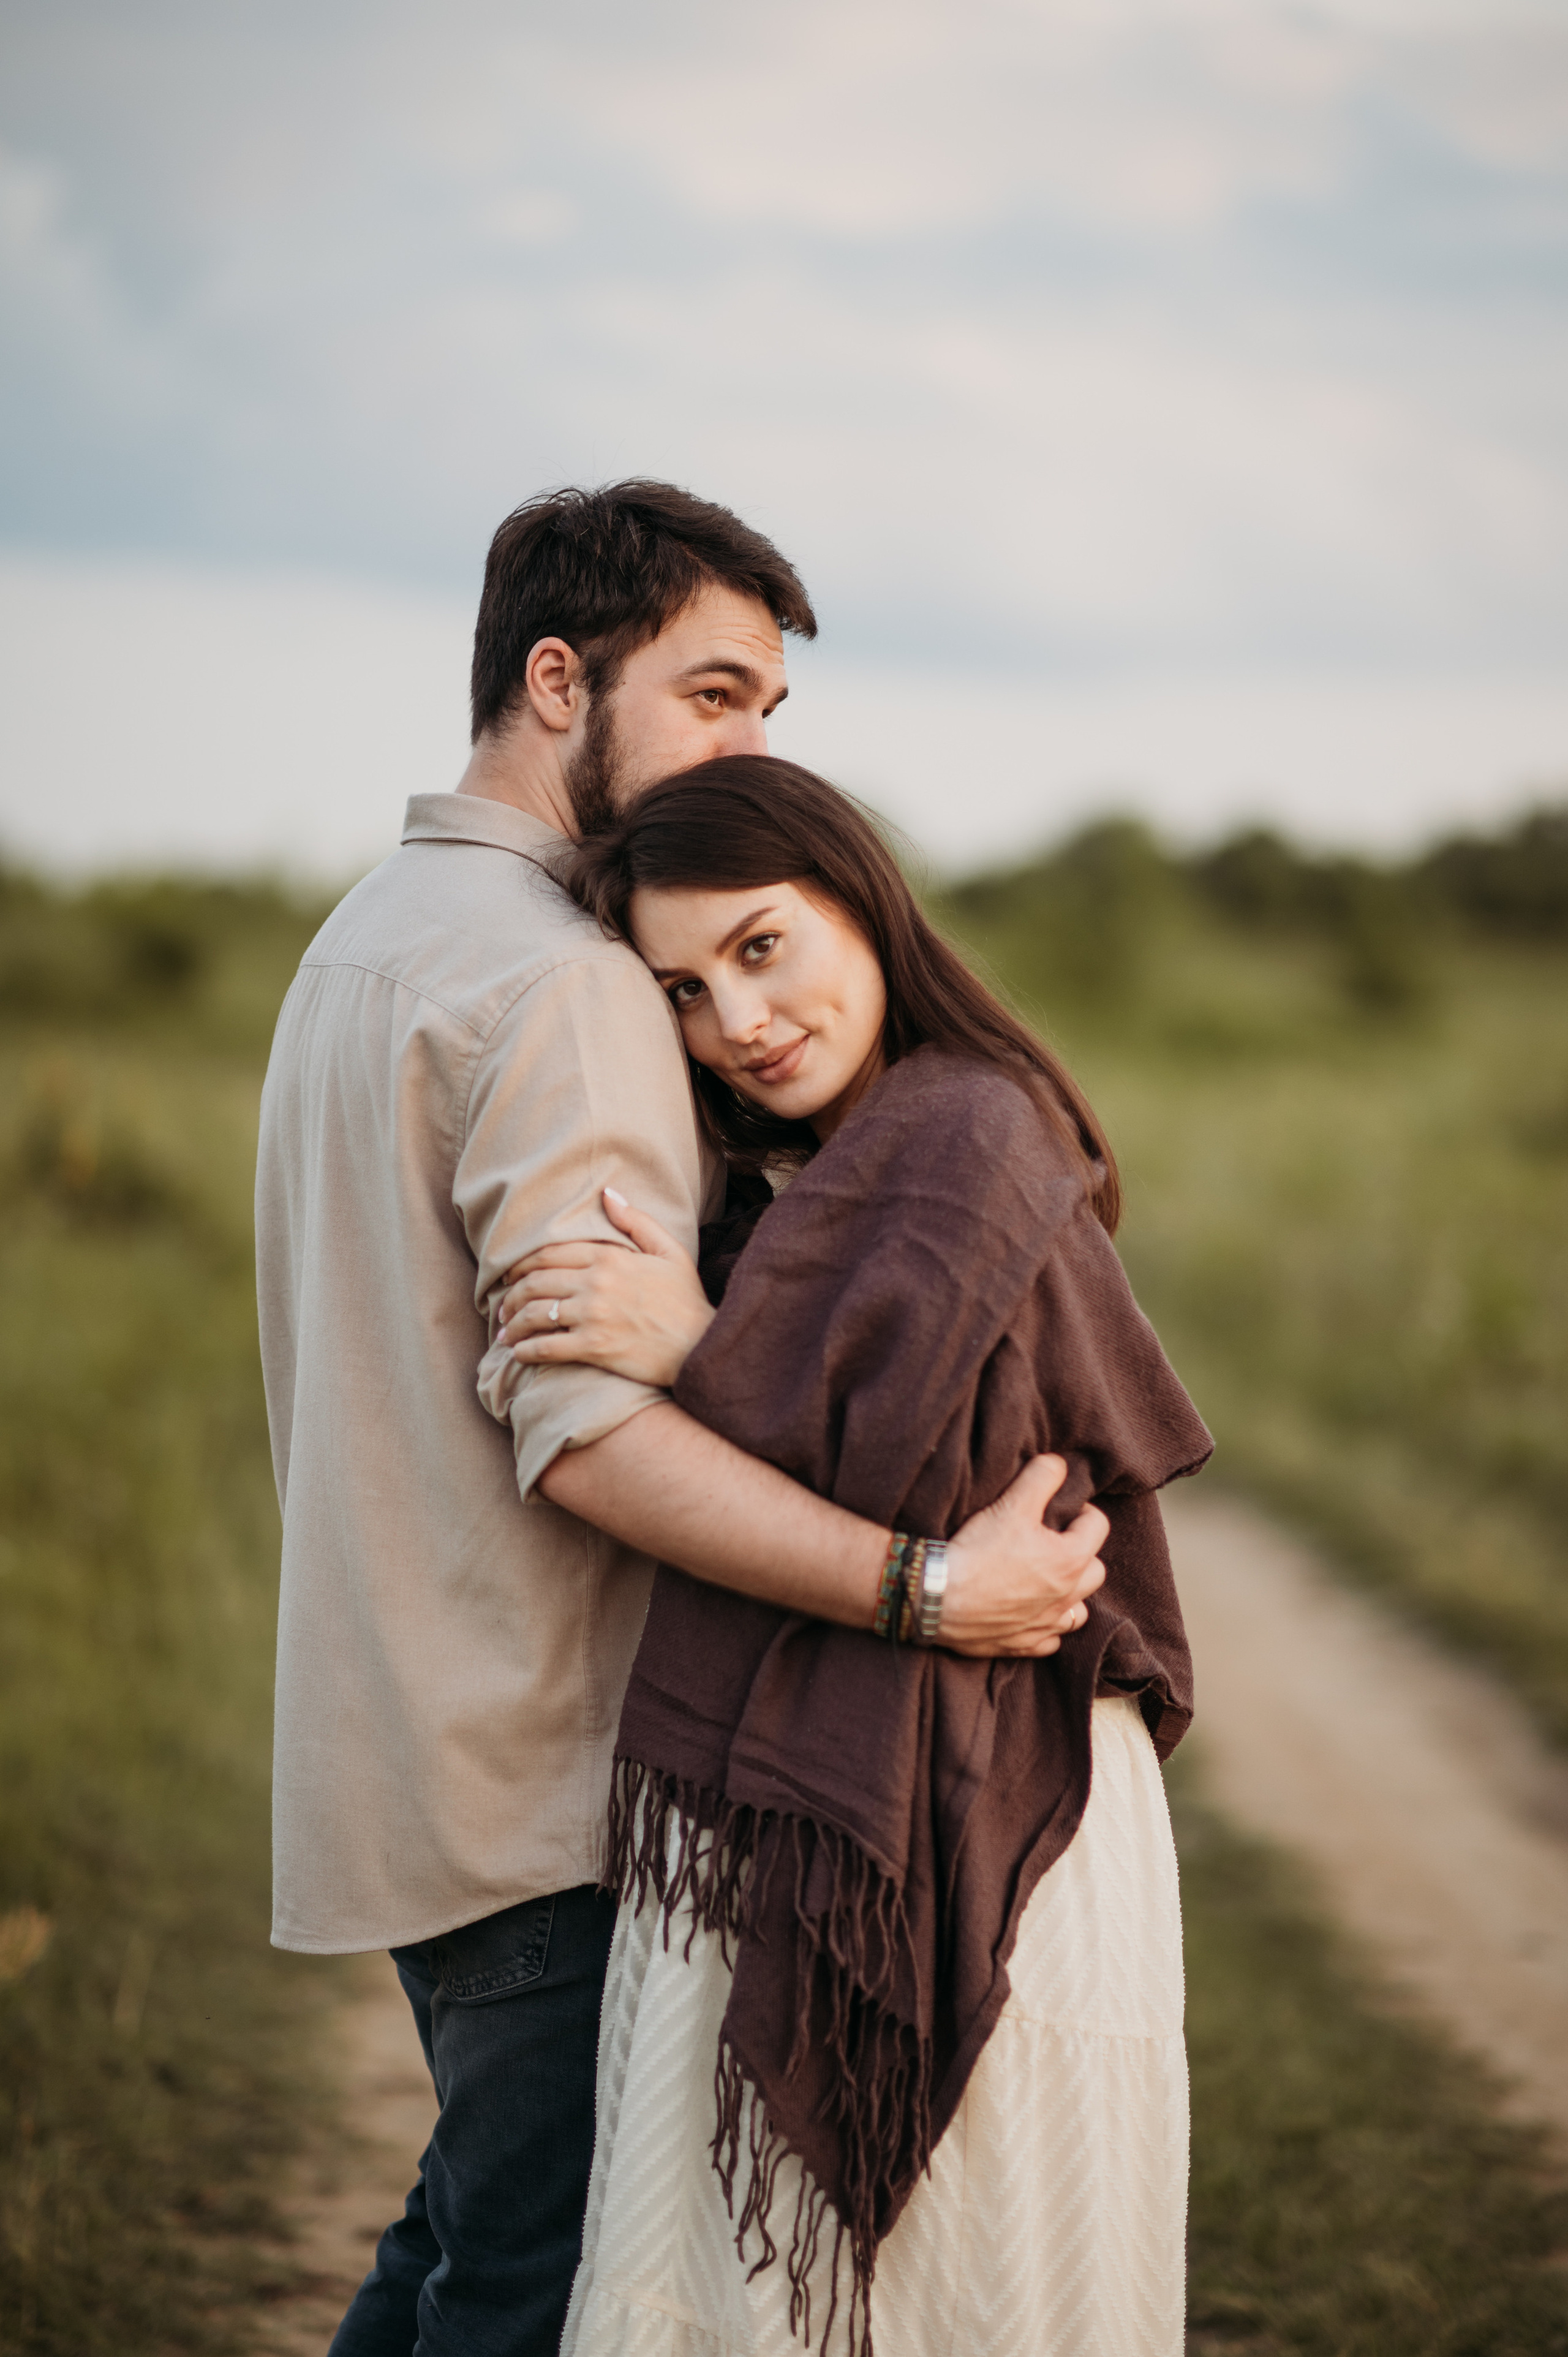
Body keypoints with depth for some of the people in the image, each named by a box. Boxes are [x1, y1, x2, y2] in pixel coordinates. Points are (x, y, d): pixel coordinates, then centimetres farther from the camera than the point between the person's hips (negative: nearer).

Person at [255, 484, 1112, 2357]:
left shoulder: (363, 939, 16)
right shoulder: (559, 984, -17)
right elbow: (591, 1428, -26)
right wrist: (924, 1588, -31)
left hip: (400, 1748, 10)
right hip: (544, 1779, -10)